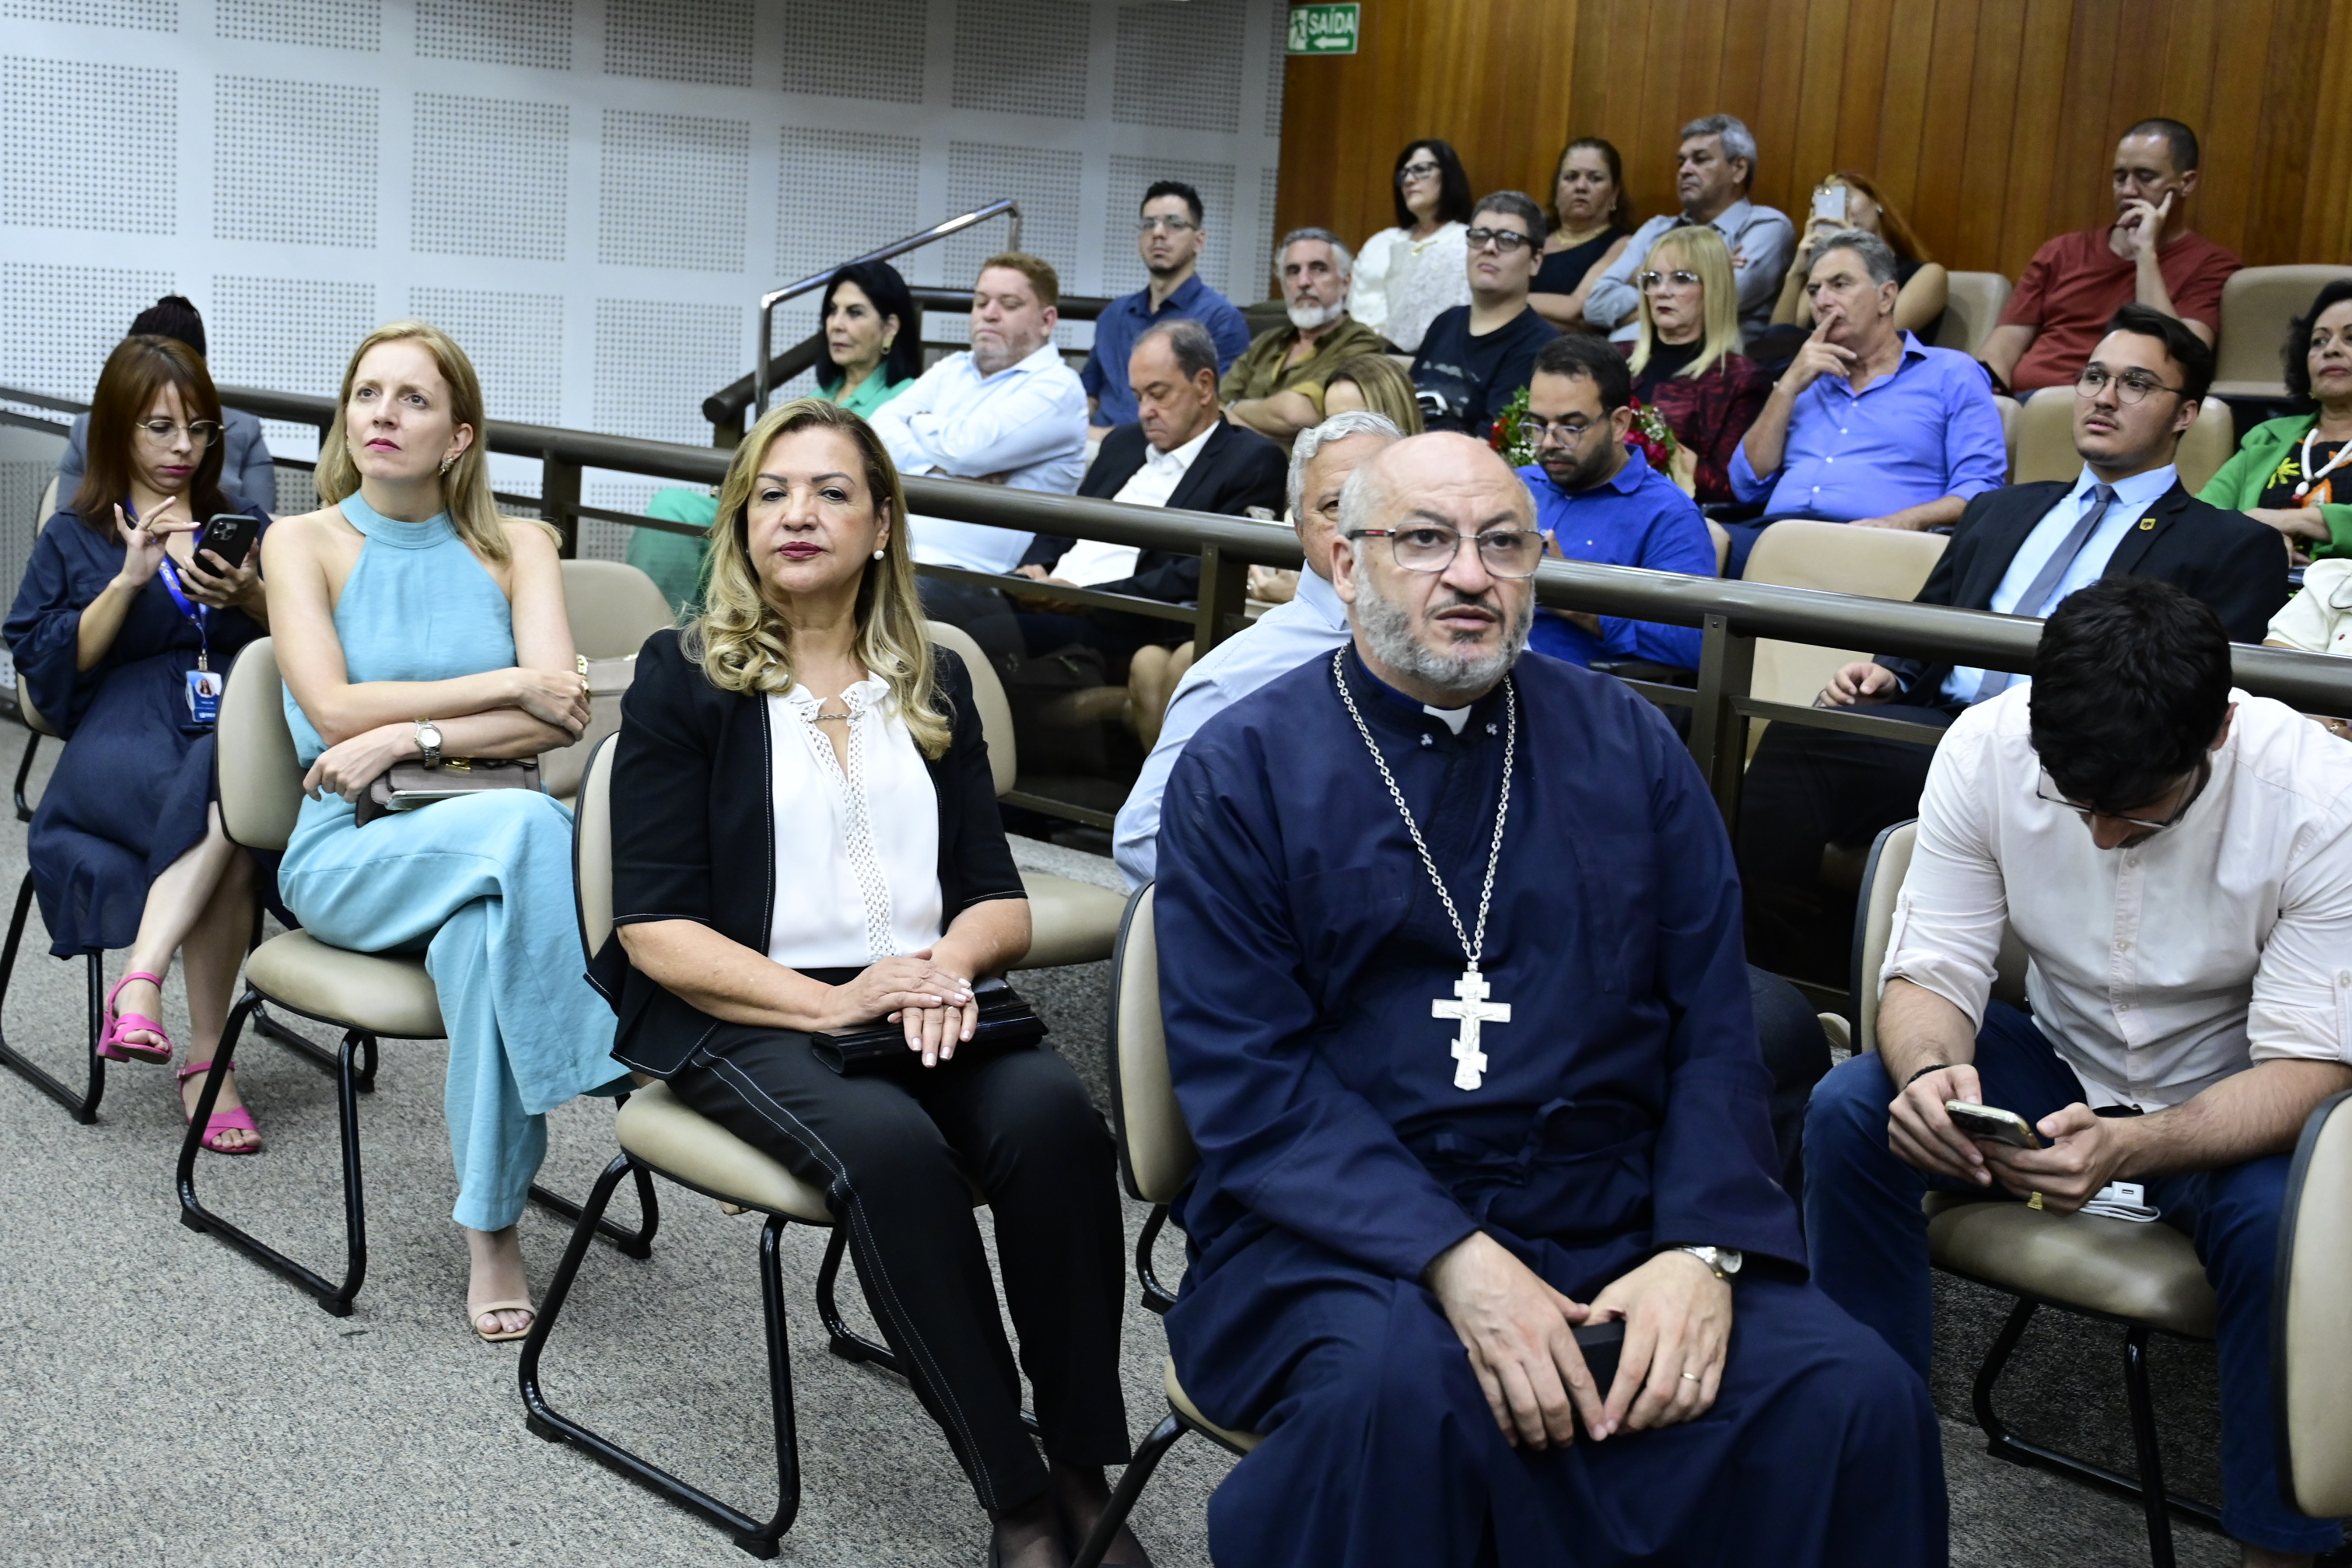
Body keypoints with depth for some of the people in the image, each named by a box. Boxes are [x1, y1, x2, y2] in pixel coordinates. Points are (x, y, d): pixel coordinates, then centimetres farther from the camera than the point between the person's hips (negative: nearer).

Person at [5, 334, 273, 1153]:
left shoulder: (246, 526, 24)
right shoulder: (73, 539, 19)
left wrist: (250, 597, -6)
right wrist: (129, 580, -6)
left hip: (236, 726, 2)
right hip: (122, 734, -2)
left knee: (223, 800, -39)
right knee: (224, 830, -36)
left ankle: (140, 983, -43)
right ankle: (205, 1061, -35)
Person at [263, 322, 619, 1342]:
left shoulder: (517, 547, 10)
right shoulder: (303, 542, 6)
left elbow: (562, 715, -4)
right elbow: (333, 708, -9)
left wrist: (406, 737, -14)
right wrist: (508, 685, -9)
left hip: (492, 838, 2)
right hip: (349, 855, -2)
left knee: (480, 930, -35)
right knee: (526, 825, -34)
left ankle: (492, 1236, -27)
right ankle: (622, 1069, -22)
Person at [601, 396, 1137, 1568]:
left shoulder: (932, 683, 16)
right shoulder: (685, 679, 5)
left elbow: (1001, 902, 13)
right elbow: (656, 930, -4)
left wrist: (949, 961, -12)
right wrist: (830, 1002, -18)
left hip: (918, 1003, 3)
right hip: (741, 1015, -3)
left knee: (1052, 1112, -29)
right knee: (890, 1144, -34)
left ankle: (1084, 1473, -21)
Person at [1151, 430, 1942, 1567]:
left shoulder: (1626, 745, 10)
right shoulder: (1241, 772, 0)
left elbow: (1713, 1027, 6)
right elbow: (1245, 1083, -8)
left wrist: (1703, 1249, -11)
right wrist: (1455, 1258, -20)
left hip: (1619, 1218, 3)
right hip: (1345, 1231, -3)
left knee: (1858, 1397, -21)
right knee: (1401, 1388, -35)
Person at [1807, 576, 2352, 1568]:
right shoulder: (1984, 749, -18)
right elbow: (1932, 967, -12)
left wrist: (2130, 1147, -43)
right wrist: (1930, 1069, -38)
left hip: (2232, 1101, -2)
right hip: (2057, 1064, 3)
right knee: (1847, 1110, -24)